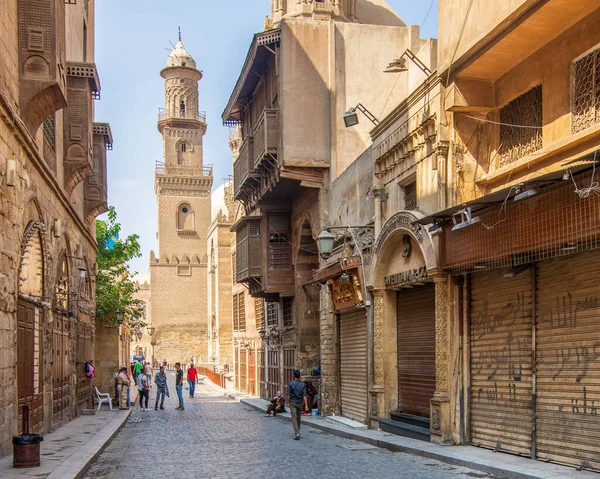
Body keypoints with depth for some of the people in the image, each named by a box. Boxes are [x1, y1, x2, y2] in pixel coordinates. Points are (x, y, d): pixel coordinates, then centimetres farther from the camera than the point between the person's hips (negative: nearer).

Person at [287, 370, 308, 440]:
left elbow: (288, 395, -9)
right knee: (298, 418, 18)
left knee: (294, 418, -5)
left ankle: (297, 433, -20)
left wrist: (288, 402, 6)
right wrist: (306, 405, -11)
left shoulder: (290, 384, -10)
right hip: (300, 403, 3)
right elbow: (304, 396, -9)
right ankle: (297, 432, 31)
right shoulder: (303, 385, -3)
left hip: (293, 403, -3)